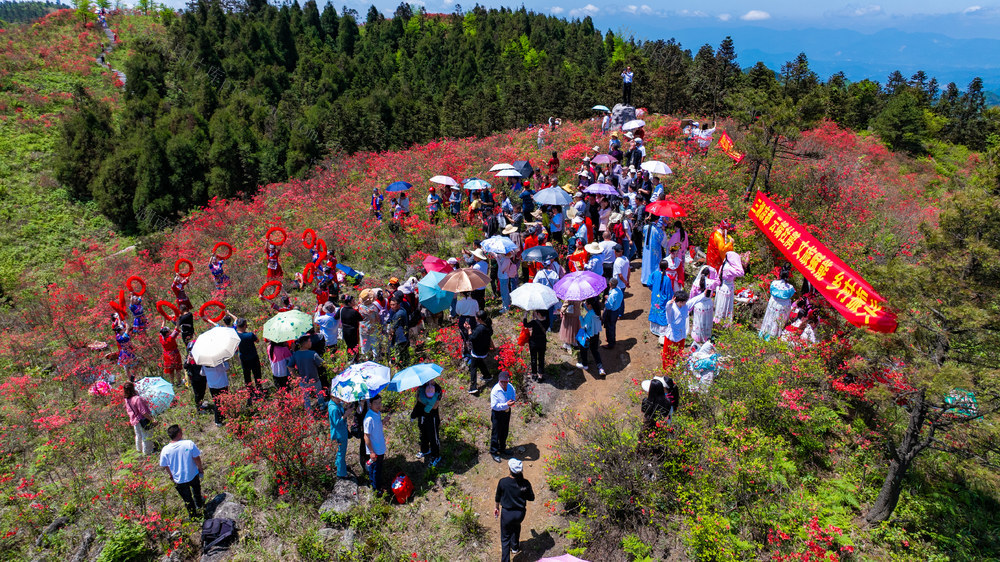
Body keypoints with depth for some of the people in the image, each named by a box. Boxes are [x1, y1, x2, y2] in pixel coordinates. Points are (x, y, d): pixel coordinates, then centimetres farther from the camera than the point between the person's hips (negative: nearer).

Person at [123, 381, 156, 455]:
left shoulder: (126, 400, -6)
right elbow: (143, 412, -29)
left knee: (138, 435, 28)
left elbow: (128, 411, 9)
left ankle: (139, 449, 47)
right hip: (143, 421, -8)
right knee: (146, 437, 10)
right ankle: (147, 451, 24)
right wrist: (152, 419, -23)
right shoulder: (137, 399, -31)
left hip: (134, 420, 8)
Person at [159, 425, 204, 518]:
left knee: (187, 500, 23)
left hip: (179, 480, 0)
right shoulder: (189, 444, -25)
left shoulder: (165, 450, -20)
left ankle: (193, 516, 42)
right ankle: (199, 504, 60)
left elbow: (165, 467, -6)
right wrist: (200, 468, 4)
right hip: (193, 475, 0)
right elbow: (197, 459, -16)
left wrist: (171, 476, 14)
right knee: (196, 490, 34)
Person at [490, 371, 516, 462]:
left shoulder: (510, 387, -8)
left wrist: (513, 401, -14)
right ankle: (494, 452, 26)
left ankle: (502, 449, 44)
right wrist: (506, 404, -35)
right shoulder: (495, 391, -26)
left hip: (507, 412, 6)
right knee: (496, 433, 7)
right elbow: (494, 406, -26)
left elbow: (514, 396, 10)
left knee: (505, 432, 22)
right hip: (498, 414, -6)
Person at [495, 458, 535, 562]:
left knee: (505, 538, 18)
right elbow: (531, 498, -4)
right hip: (520, 513, 3)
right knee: (516, 526, 37)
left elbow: (498, 498, -3)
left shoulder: (503, 482, -20)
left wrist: (497, 507, 16)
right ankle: (515, 547, 56)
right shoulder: (525, 483, -18)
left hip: (506, 513, -2)